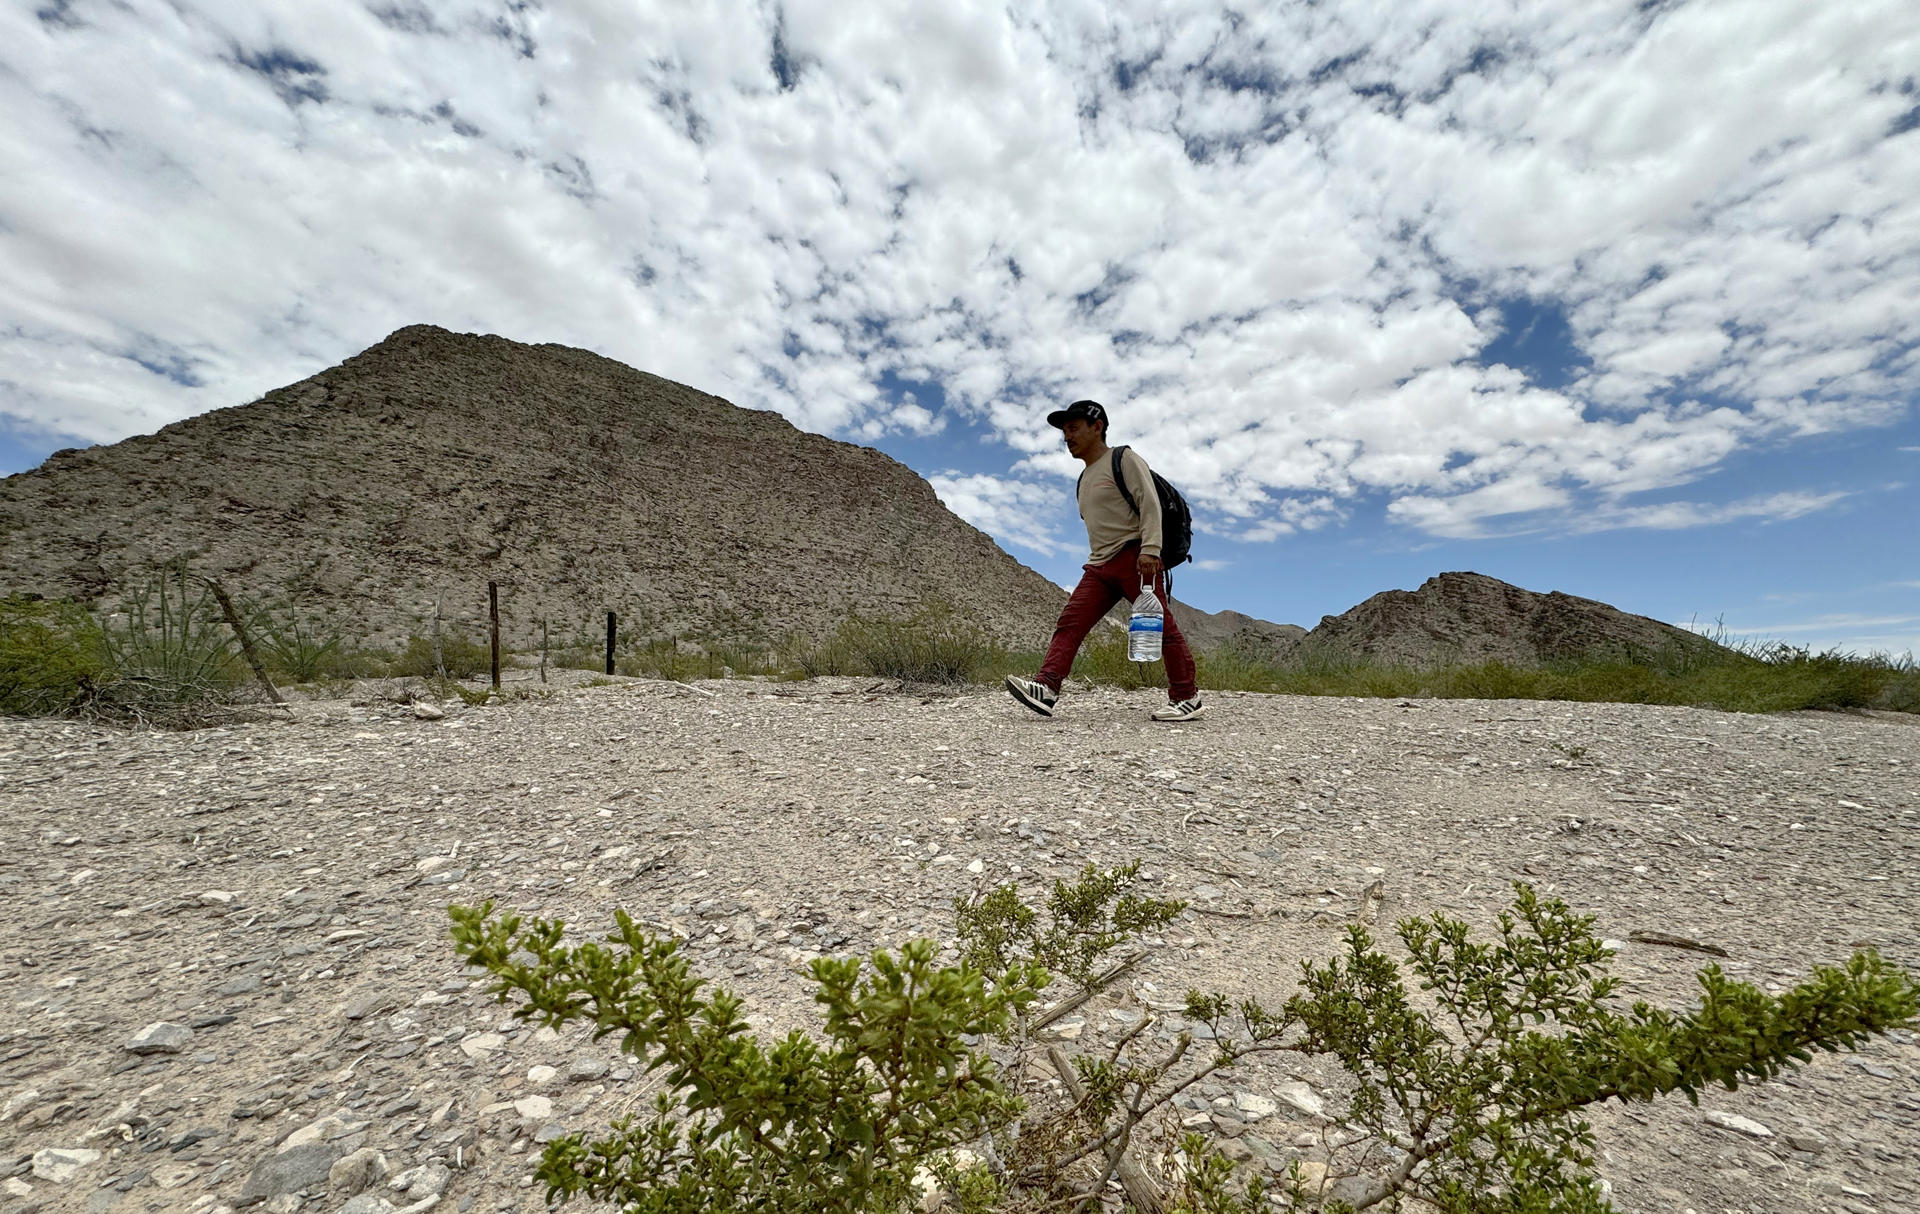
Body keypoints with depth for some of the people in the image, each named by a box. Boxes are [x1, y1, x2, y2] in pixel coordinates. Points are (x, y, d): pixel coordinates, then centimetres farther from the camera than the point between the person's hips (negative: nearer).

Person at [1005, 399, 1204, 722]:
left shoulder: (1124, 459, 1)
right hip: (1100, 565, 8)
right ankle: (1046, 689, -19)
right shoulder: (1085, 478, 26)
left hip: (1135, 556, -7)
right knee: (1070, 621, -9)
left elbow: (1149, 503, -11)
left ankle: (1187, 697, 4)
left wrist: (1149, 549, -23)